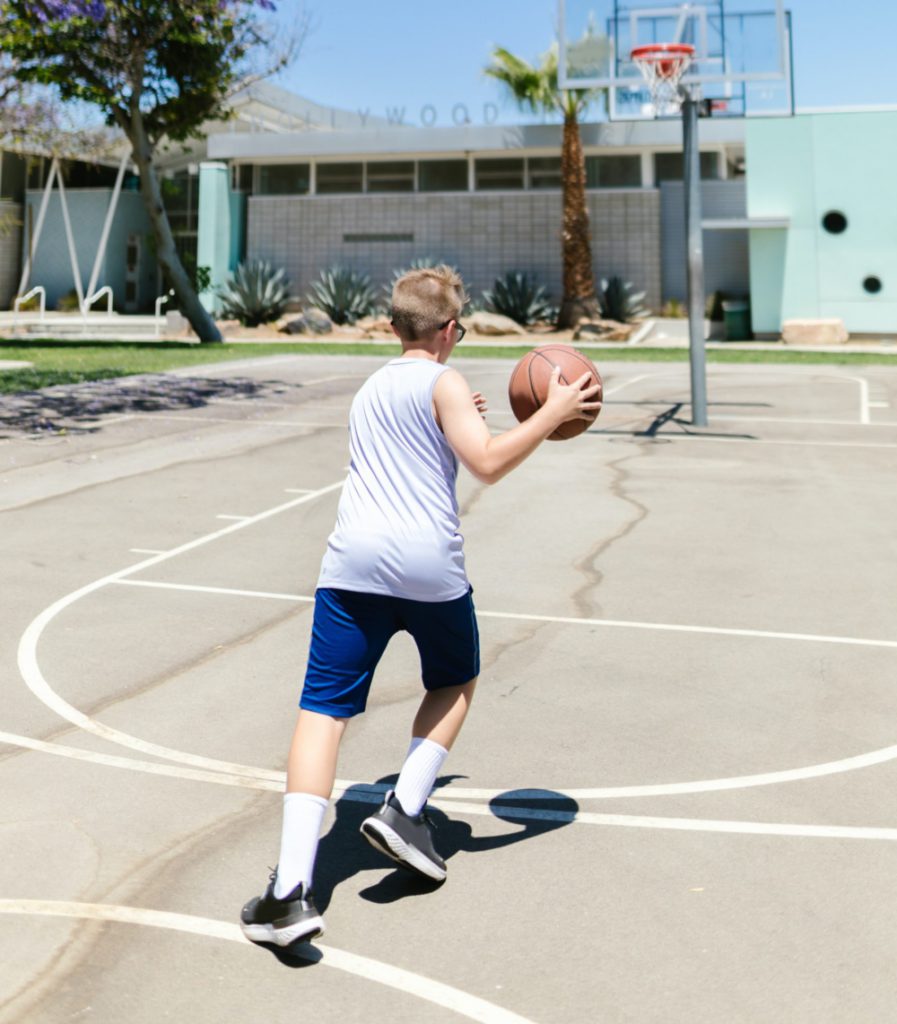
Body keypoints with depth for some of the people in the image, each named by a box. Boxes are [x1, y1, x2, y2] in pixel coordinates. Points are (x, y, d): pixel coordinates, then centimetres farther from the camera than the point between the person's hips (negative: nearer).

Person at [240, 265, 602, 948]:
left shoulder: (369, 390, 25)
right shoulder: (442, 382, 4)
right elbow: (487, 463, -9)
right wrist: (553, 413, -1)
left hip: (353, 560, 4)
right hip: (429, 565, -4)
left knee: (323, 712, -2)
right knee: (455, 684, 24)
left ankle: (291, 891, -13)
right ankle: (405, 810, 10)